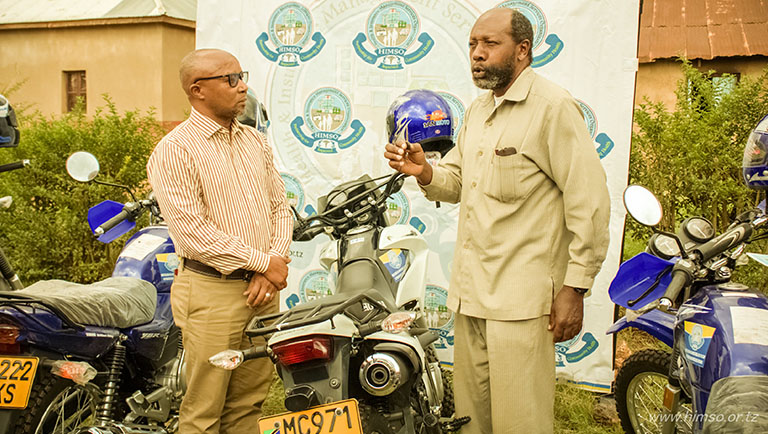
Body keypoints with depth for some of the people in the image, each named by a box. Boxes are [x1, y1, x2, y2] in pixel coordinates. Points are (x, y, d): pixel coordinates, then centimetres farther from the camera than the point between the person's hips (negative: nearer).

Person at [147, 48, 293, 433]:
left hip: (262, 286, 6)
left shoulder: (255, 141, 13)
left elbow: (280, 208, 12)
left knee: (249, 401, 14)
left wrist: (272, 266, -4)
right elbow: (193, 231, -16)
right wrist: (264, 262, -12)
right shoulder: (174, 150, -9)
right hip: (211, 291, -6)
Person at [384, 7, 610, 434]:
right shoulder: (477, 110, 17)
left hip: (521, 296, -8)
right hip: (470, 288, 8)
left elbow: (590, 202, -13)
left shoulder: (553, 106, -9)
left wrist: (575, 287, -16)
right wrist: (424, 172, 1)